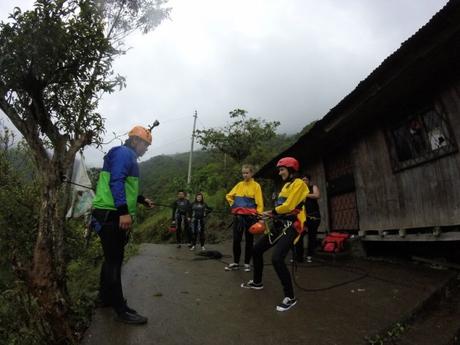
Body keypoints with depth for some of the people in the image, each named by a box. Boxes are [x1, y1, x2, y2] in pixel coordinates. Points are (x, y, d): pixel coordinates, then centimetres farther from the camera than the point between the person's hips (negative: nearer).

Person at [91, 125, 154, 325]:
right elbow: (116, 182, -24)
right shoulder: (124, 153, -11)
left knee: (112, 258, 19)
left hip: (113, 215, 11)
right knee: (114, 260, -5)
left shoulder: (127, 156, 20)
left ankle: (106, 297, 35)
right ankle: (121, 310, 3)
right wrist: (124, 211, -29)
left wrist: (142, 200, 27)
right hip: (112, 215, -11)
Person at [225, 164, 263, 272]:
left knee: (249, 240, 6)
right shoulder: (239, 185, 9)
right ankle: (236, 262, 17)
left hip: (250, 216, -3)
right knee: (236, 239, 4)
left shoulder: (256, 186, -2)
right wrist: (233, 204, 9)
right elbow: (229, 196, 21)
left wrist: (260, 216, -13)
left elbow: (259, 202, -6)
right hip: (238, 215, 3)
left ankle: (247, 263, 18)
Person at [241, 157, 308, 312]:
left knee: (277, 259, -24)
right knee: (257, 249, 13)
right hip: (280, 225, 10)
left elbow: (288, 206, -20)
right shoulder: (286, 185, 19)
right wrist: (271, 215, -2)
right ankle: (257, 282, 32)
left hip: (291, 226, -10)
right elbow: (282, 206, 14)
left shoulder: (299, 184, -10)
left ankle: (290, 297, -7)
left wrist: (272, 212, -6)